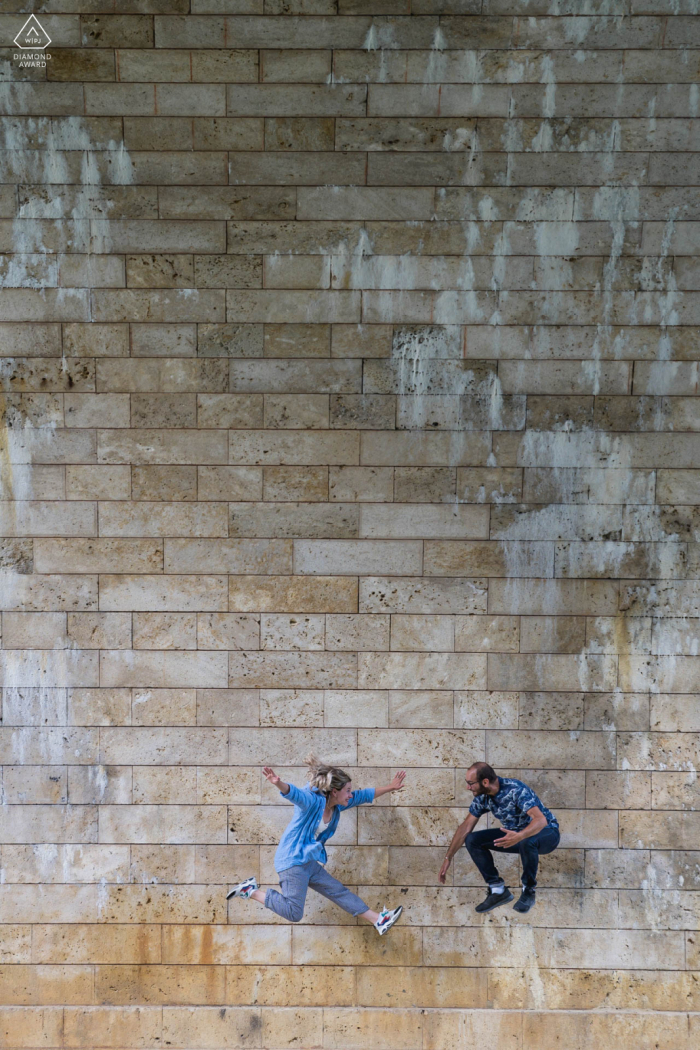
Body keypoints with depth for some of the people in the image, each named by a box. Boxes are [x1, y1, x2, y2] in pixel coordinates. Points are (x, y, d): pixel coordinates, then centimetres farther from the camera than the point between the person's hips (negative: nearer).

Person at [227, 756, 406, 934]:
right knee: (294, 913, -10)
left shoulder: (337, 806, 7)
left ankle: (378, 920, 20)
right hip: (292, 862, -9)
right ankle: (251, 891, 1)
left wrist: (390, 788, 23)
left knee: (340, 892, 14)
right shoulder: (312, 801, -19)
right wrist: (278, 783, -61)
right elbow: (293, 793, -40)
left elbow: (365, 795, 18)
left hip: (310, 863, 9)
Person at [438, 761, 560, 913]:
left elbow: (541, 820, -40)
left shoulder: (516, 789, -31)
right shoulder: (482, 797, -9)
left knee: (527, 841, -42)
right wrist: (448, 858, -1)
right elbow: (466, 827, 0)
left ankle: (528, 891, -18)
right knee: (472, 840, -10)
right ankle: (498, 890, -5)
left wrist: (519, 837, -58)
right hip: (517, 834, 7)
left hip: (547, 833, -7)